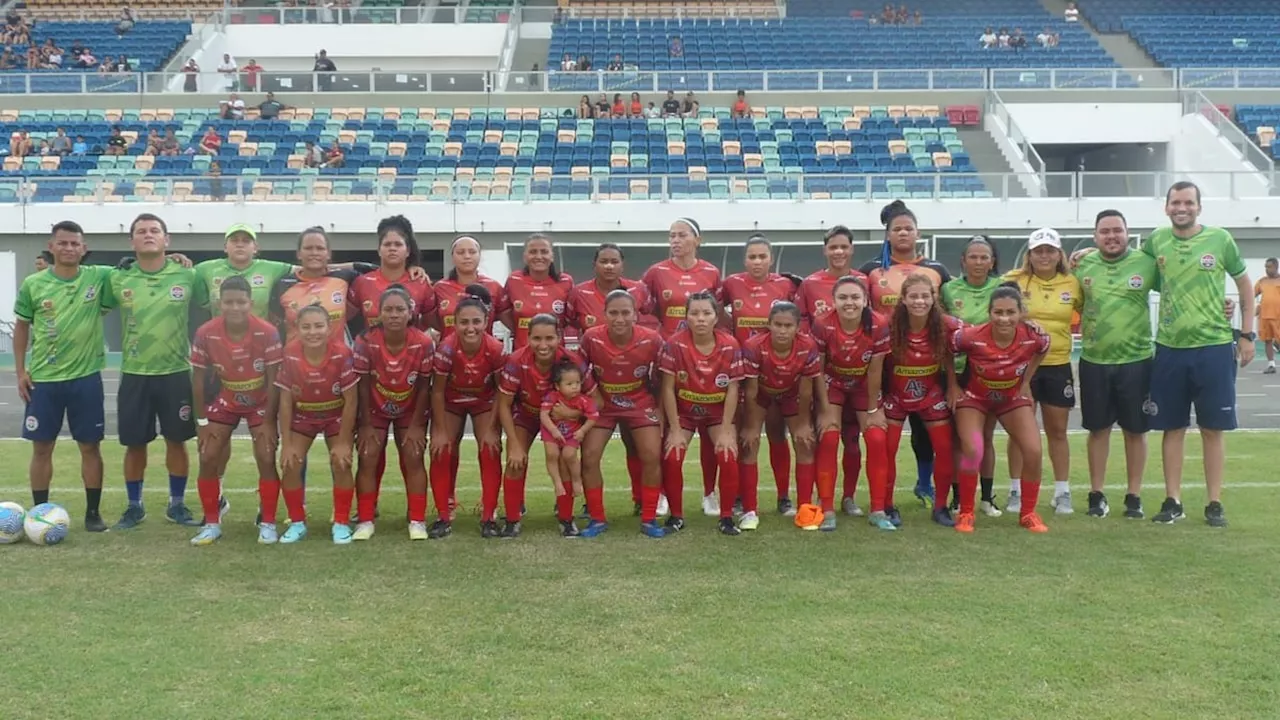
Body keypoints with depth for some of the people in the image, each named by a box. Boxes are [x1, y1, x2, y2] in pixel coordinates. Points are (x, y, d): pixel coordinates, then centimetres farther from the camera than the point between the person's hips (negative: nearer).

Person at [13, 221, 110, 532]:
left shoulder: (99, 277, -3)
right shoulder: (33, 284, -1)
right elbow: (22, 327, 8)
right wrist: (20, 371, 3)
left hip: (86, 377, 0)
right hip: (42, 379, 0)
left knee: (90, 446, 5)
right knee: (42, 447, 6)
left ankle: (93, 513, 15)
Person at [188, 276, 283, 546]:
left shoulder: (267, 332, -26)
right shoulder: (205, 334, -21)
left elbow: (273, 380, -18)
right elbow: (198, 378, -9)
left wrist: (268, 421, -16)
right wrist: (202, 421, -8)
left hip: (260, 403, -2)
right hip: (225, 401, 2)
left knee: (267, 459, -9)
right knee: (208, 459, -5)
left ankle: (268, 524, 4)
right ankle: (212, 524, 9)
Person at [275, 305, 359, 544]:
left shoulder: (342, 354, -28)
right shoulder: (290, 355, -23)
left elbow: (351, 400, -20)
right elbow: (285, 401, -13)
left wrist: (343, 442, -17)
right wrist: (286, 443, -13)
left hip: (337, 415, -2)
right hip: (302, 415, 2)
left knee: (341, 464, -12)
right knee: (290, 466, -7)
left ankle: (341, 523, 6)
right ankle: (297, 523, 12)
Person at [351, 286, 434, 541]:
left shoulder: (424, 343, -24)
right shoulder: (366, 342, -25)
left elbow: (424, 387, -13)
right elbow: (363, 385, -14)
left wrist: (416, 425, -9)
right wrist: (365, 424, -10)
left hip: (410, 411, 0)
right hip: (375, 410, 0)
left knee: (413, 458, -6)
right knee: (368, 458, -6)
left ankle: (417, 521, 3)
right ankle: (365, 521, 4)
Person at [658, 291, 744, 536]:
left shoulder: (730, 346, -17)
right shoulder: (675, 344, -20)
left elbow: (732, 390, -12)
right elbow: (668, 389, -15)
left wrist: (725, 432, -14)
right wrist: (675, 431, -15)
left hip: (718, 412, 0)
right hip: (683, 412, 0)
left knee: (728, 456, -19)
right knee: (672, 457, -18)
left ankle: (726, 517, 0)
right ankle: (676, 516, 3)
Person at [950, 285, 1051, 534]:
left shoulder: (1034, 337, -25)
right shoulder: (971, 336, -34)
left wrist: (1026, 382, 3)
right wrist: (953, 386, -8)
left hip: (1013, 397, 3)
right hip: (973, 397, -3)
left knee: (1034, 451, -9)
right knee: (972, 451, -21)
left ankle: (1028, 513, 12)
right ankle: (965, 513, -1)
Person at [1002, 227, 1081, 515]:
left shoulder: (1072, 284, 3)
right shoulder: (1014, 281, -4)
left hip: (1058, 366, 2)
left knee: (1057, 431, 11)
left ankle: (1062, 492, 20)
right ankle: (1015, 491, 15)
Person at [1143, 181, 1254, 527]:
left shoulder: (1220, 239, -3)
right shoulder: (1155, 241, 2)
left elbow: (1244, 284, 6)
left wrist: (1247, 334, 4)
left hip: (1214, 347, -2)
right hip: (1170, 348, 2)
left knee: (1213, 429, 4)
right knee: (1173, 428, 7)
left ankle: (1214, 504, 12)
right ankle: (1172, 501, 16)